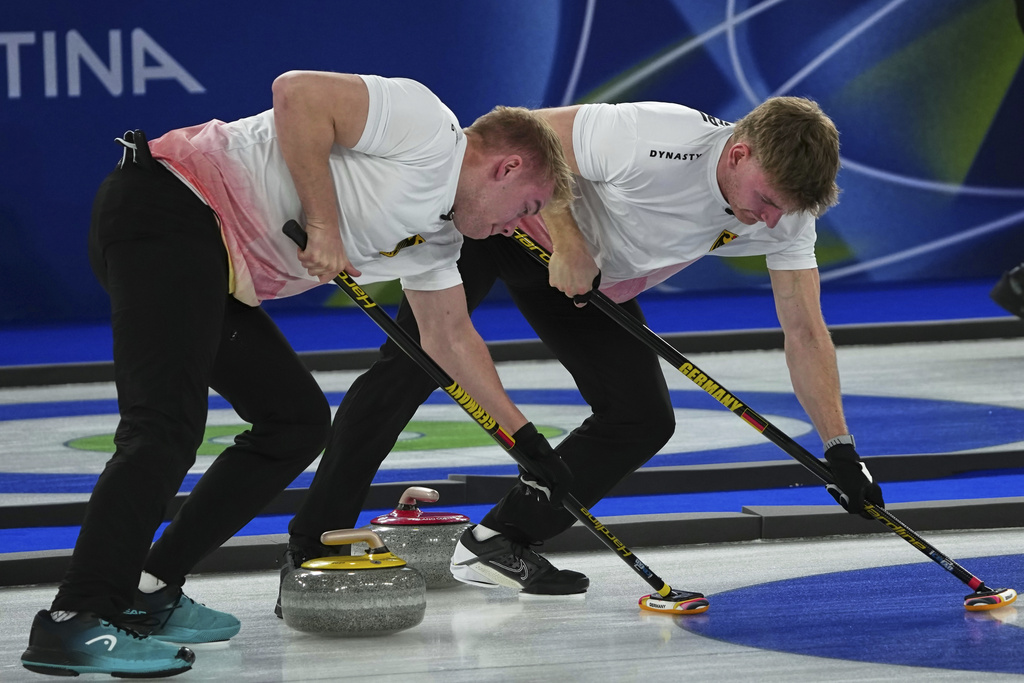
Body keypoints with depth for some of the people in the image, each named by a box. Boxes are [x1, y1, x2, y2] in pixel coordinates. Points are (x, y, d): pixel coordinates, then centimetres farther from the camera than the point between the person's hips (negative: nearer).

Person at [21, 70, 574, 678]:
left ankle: (148, 591, 10)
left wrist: (523, 434, 37)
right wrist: (324, 222, -17)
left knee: (298, 419, 13)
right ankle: (75, 623, -29)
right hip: (170, 209, -11)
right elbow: (298, 94, -20)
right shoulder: (427, 124, -9)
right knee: (168, 426, -22)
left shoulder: (439, 236, 21)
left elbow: (449, 335, 34)